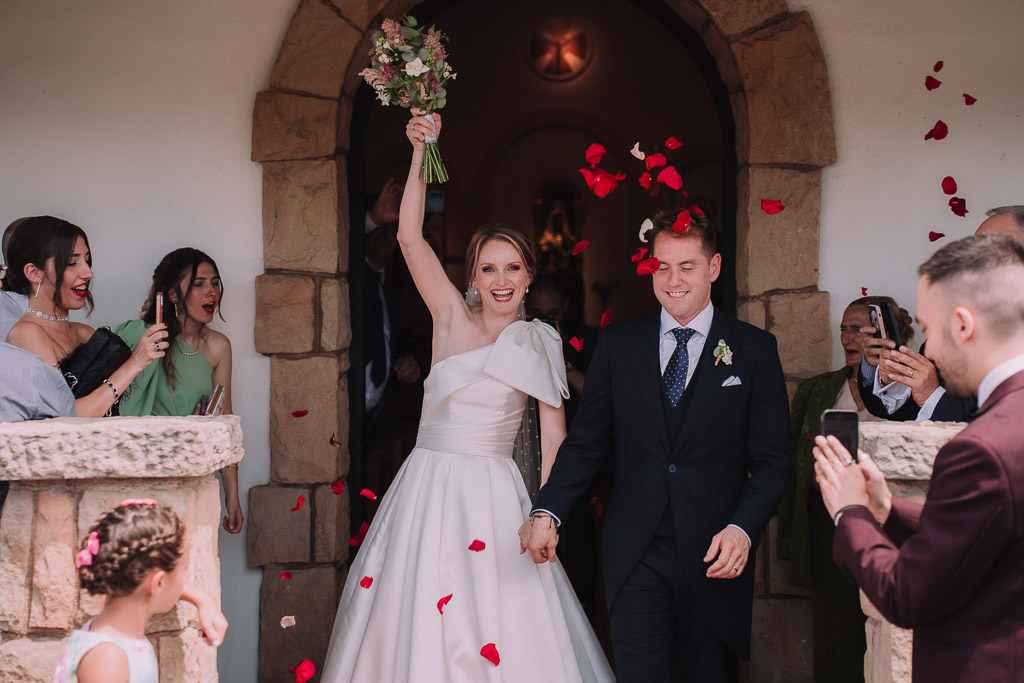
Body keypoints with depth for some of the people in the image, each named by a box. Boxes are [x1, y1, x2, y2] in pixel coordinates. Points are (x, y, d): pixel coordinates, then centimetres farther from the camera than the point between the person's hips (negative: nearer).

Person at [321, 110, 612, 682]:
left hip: (494, 496, -1)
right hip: (429, 487, 1)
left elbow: (554, 438, 3)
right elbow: (410, 237, -7)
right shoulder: (452, 318, 3)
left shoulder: (540, 343, 3)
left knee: (502, 625, -5)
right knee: (414, 626, 4)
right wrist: (420, 153, -14)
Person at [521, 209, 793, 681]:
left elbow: (773, 460, -1)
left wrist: (743, 528, -17)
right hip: (636, 554, 1)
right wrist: (547, 511, -11)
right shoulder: (618, 344, 5)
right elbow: (585, 442, 4)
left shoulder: (754, 349, 1)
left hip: (716, 555, 0)